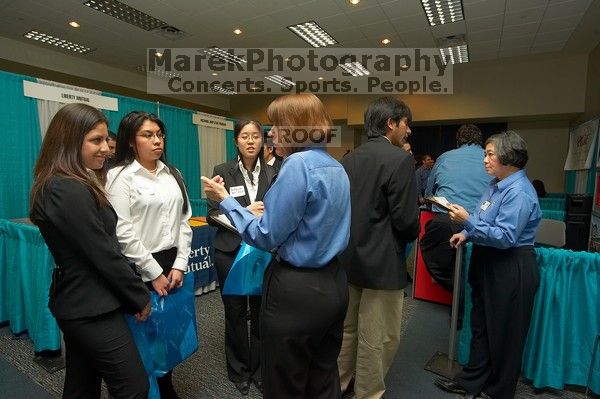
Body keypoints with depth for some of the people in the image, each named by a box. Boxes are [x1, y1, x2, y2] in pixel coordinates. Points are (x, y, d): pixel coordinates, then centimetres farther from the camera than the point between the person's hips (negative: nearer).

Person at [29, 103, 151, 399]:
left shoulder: (58, 185, 9)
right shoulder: (72, 190, -23)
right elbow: (104, 255, -22)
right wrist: (140, 297, -8)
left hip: (77, 302, 10)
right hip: (93, 307, -10)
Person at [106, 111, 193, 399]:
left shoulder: (172, 174, 8)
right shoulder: (120, 176, -8)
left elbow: (184, 221, 6)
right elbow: (123, 232, -14)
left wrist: (179, 265, -1)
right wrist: (154, 272, -13)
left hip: (172, 265, 5)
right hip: (140, 270, -5)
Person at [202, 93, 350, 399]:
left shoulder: (298, 164, -19)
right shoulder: (336, 167, 8)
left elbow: (266, 237, -17)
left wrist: (225, 200, -7)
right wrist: (272, 211, 21)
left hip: (297, 290, -9)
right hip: (332, 284, 9)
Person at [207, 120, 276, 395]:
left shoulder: (272, 173, 2)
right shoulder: (222, 171, -3)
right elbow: (213, 215, -7)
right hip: (231, 251, -1)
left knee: (261, 311, 9)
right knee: (235, 312, 11)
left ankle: (259, 369, 33)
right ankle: (239, 370, 34)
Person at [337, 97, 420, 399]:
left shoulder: (349, 159, 5)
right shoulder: (400, 159, -15)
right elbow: (406, 219, -19)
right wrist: (407, 238, 3)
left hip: (349, 257, 8)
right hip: (381, 262, -7)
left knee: (348, 328, 24)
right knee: (378, 338, 11)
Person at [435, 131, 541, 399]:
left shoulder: (519, 192, -20)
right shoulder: (497, 184, 8)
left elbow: (505, 237, -26)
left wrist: (468, 222, -30)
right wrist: (466, 234, 5)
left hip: (510, 271, -9)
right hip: (487, 264, 9)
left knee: (504, 334, 10)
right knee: (480, 326, 19)